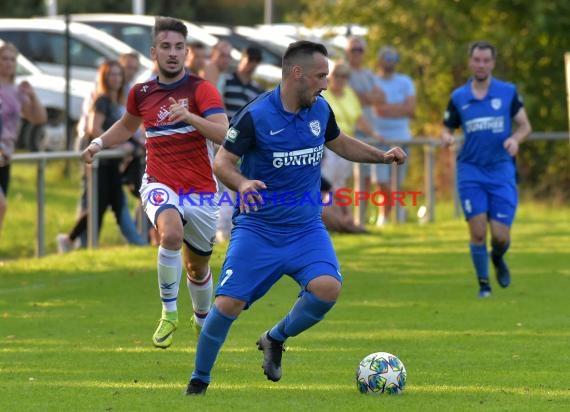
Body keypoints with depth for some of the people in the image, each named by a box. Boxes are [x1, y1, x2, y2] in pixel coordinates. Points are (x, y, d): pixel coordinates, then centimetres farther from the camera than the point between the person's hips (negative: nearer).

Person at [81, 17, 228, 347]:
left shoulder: (201, 89, -8)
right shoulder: (141, 93, 5)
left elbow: (223, 134, -23)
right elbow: (128, 125, 28)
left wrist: (190, 117, -38)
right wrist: (99, 143, 12)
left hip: (201, 190, -1)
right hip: (160, 184, 1)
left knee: (198, 267, 14)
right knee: (171, 233, -33)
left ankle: (203, 321, 45)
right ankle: (169, 313, -18)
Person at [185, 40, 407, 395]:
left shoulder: (320, 110, 3)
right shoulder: (255, 116, -14)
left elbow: (341, 143, 23)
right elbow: (222, 161, -10)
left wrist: (382, 156, 9)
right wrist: (242, 183, -31)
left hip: (306, 229, 4)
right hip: (257, 229, -4)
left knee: (328, 287, -22)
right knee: (228, 303, -12)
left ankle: (276, 340, 6)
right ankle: (199, 382, 11)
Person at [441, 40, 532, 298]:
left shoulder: (508, 92, 2)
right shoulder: (458, 97, 4)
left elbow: (525, 125, 7)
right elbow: (447, 129, 12)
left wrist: (515, 139, -15)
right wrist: (447, 137, -11)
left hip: (501, 170, 0)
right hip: (470, 171, 0)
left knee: (501, 235, -5)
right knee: (478, 231, -9)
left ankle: (498, 259, 31)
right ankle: (483, 283, 9)